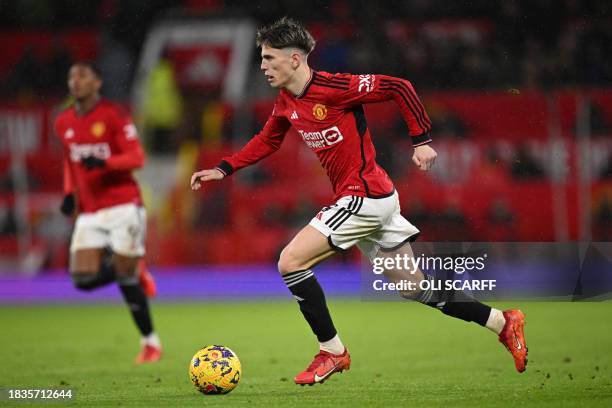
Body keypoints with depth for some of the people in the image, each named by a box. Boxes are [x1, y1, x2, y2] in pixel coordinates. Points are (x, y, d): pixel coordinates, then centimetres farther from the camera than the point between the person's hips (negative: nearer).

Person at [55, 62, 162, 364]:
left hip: (122, 205, -5)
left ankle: (150, 342, 9)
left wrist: (104, 162, -29)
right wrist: (70, 193, 11)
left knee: (126, 277, -6)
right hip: (89, 213, 5)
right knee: (84, 279, -9)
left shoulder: (113, 116, -7)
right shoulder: (63, 123, 11)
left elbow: (136, 158, -12)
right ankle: (134, 271, 20)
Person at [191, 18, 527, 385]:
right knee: (414, 287, 13)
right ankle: (503, 322, 21)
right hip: (375, 200, 9)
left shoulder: (333, 87, -18)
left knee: (291, 262, -11)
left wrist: (422, 140, -16)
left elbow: (399, 88, -16)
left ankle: (332, 352, -2)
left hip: (364, 197, -9)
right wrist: (223, 170, 16)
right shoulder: (286, 104, 8)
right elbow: (267, 141, 25)